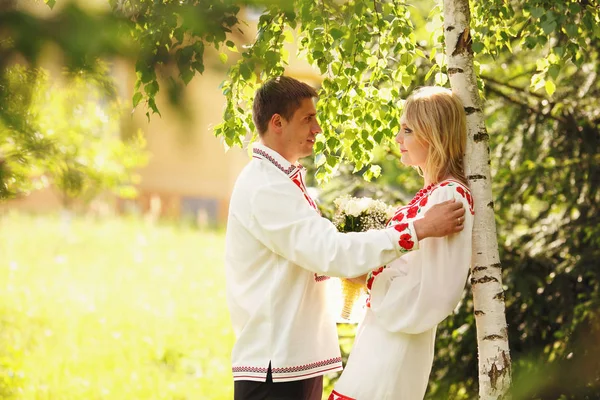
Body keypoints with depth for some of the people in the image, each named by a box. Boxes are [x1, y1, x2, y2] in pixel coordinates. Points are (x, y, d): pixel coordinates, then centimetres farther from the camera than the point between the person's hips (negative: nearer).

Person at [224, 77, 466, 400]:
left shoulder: (281, 181, 17)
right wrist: (419, 229, -25)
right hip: (274, 363, -10)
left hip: (299, 358, 10)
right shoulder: (264, 187, -16)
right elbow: (330, 252, -25)